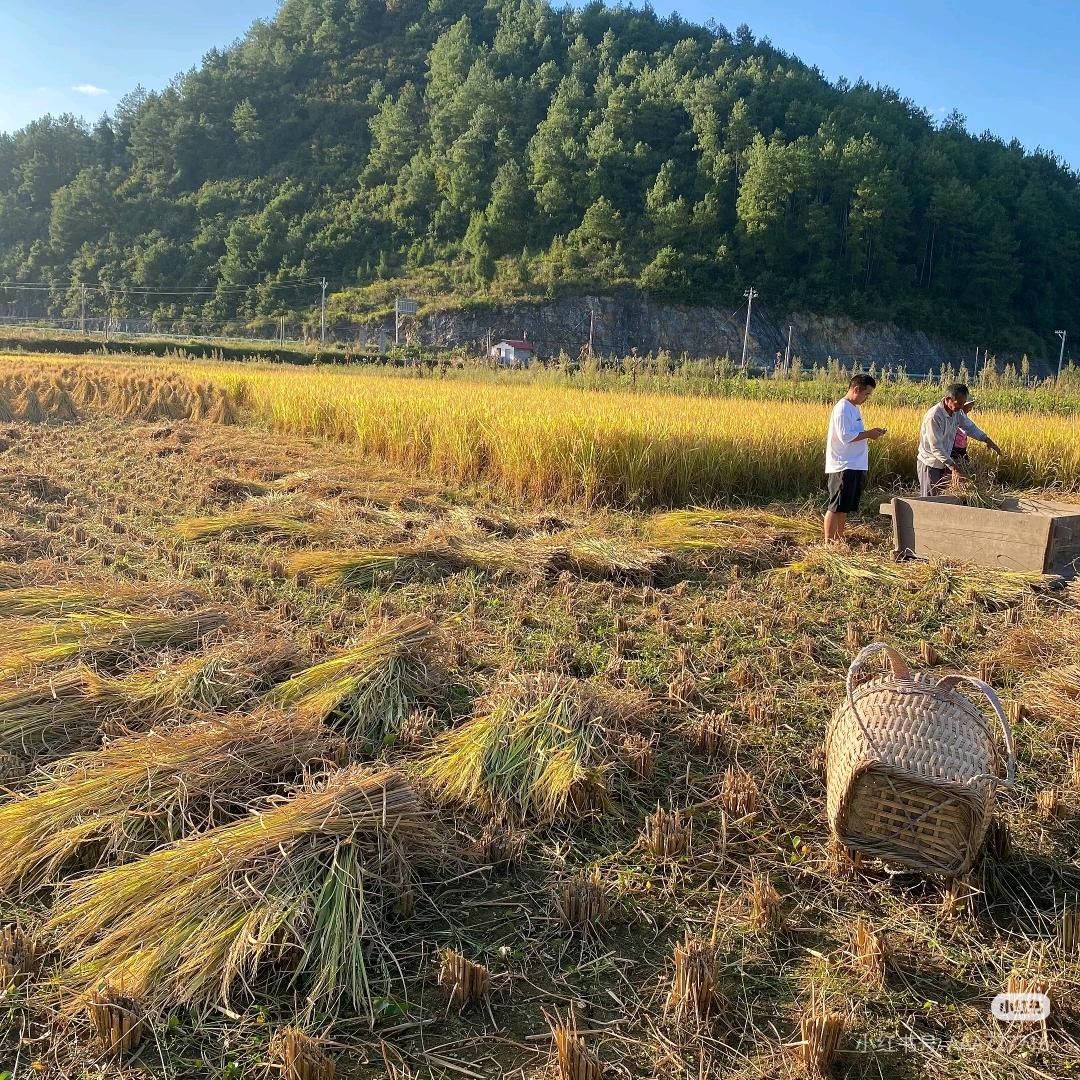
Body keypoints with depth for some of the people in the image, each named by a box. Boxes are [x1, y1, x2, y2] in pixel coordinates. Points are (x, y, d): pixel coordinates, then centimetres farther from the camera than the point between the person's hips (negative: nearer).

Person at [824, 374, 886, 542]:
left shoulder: (853, 408, 18)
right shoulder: (842, 408, -13)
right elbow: (845, 436, -21)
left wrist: (869, 433, 7)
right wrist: (868, 434, -13)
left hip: (854, 466, 10)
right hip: (843, 467, -10)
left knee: (845, 507, 13)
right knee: (836, 506, -7)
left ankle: (839, 538, 20)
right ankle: (829, 541, -3)